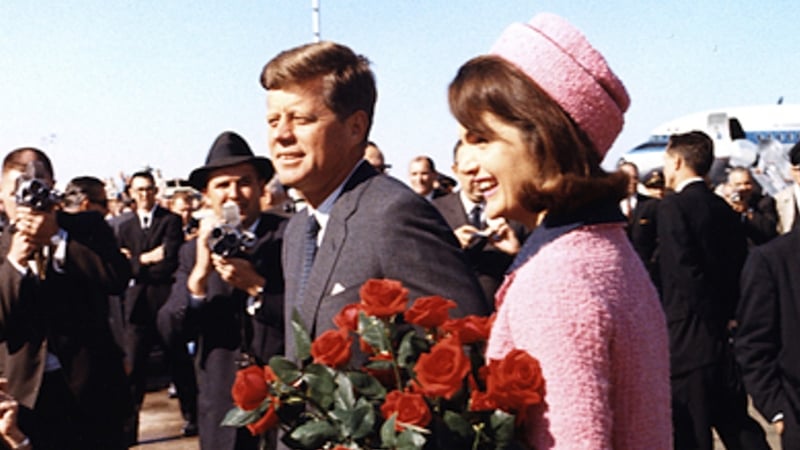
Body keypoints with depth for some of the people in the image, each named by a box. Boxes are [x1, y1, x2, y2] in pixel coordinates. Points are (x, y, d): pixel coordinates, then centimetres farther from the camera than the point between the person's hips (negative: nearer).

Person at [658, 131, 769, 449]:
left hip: (689, 340, -8)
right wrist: (726, 316, 12)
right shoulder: (725, 209, 11)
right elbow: (739, 270, 11)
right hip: (724, 337, 8)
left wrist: (714, 321, -11)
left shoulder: (673, 206, -11)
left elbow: (684, 273, -19)